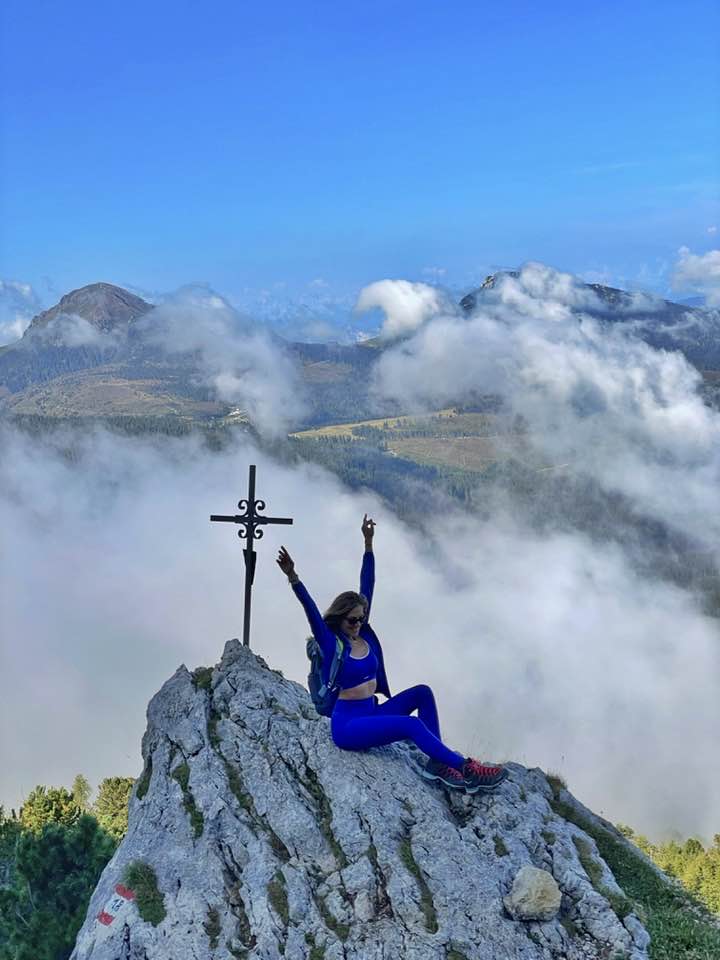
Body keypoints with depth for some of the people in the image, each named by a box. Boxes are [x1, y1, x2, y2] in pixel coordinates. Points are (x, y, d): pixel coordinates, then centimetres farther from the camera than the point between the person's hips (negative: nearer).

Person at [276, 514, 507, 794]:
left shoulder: (363, 633, 6)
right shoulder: (332, 644, -10)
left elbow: (367, 584, 6)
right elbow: (311, 610, -25)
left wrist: (368, 543, 6)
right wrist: (293, 577, -39)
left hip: (372, 714, 8)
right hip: (348, 724, -8)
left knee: (422, 692, -9)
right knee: (412, 725, -25)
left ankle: (436, 763, -12)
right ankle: (466, 768, -21)